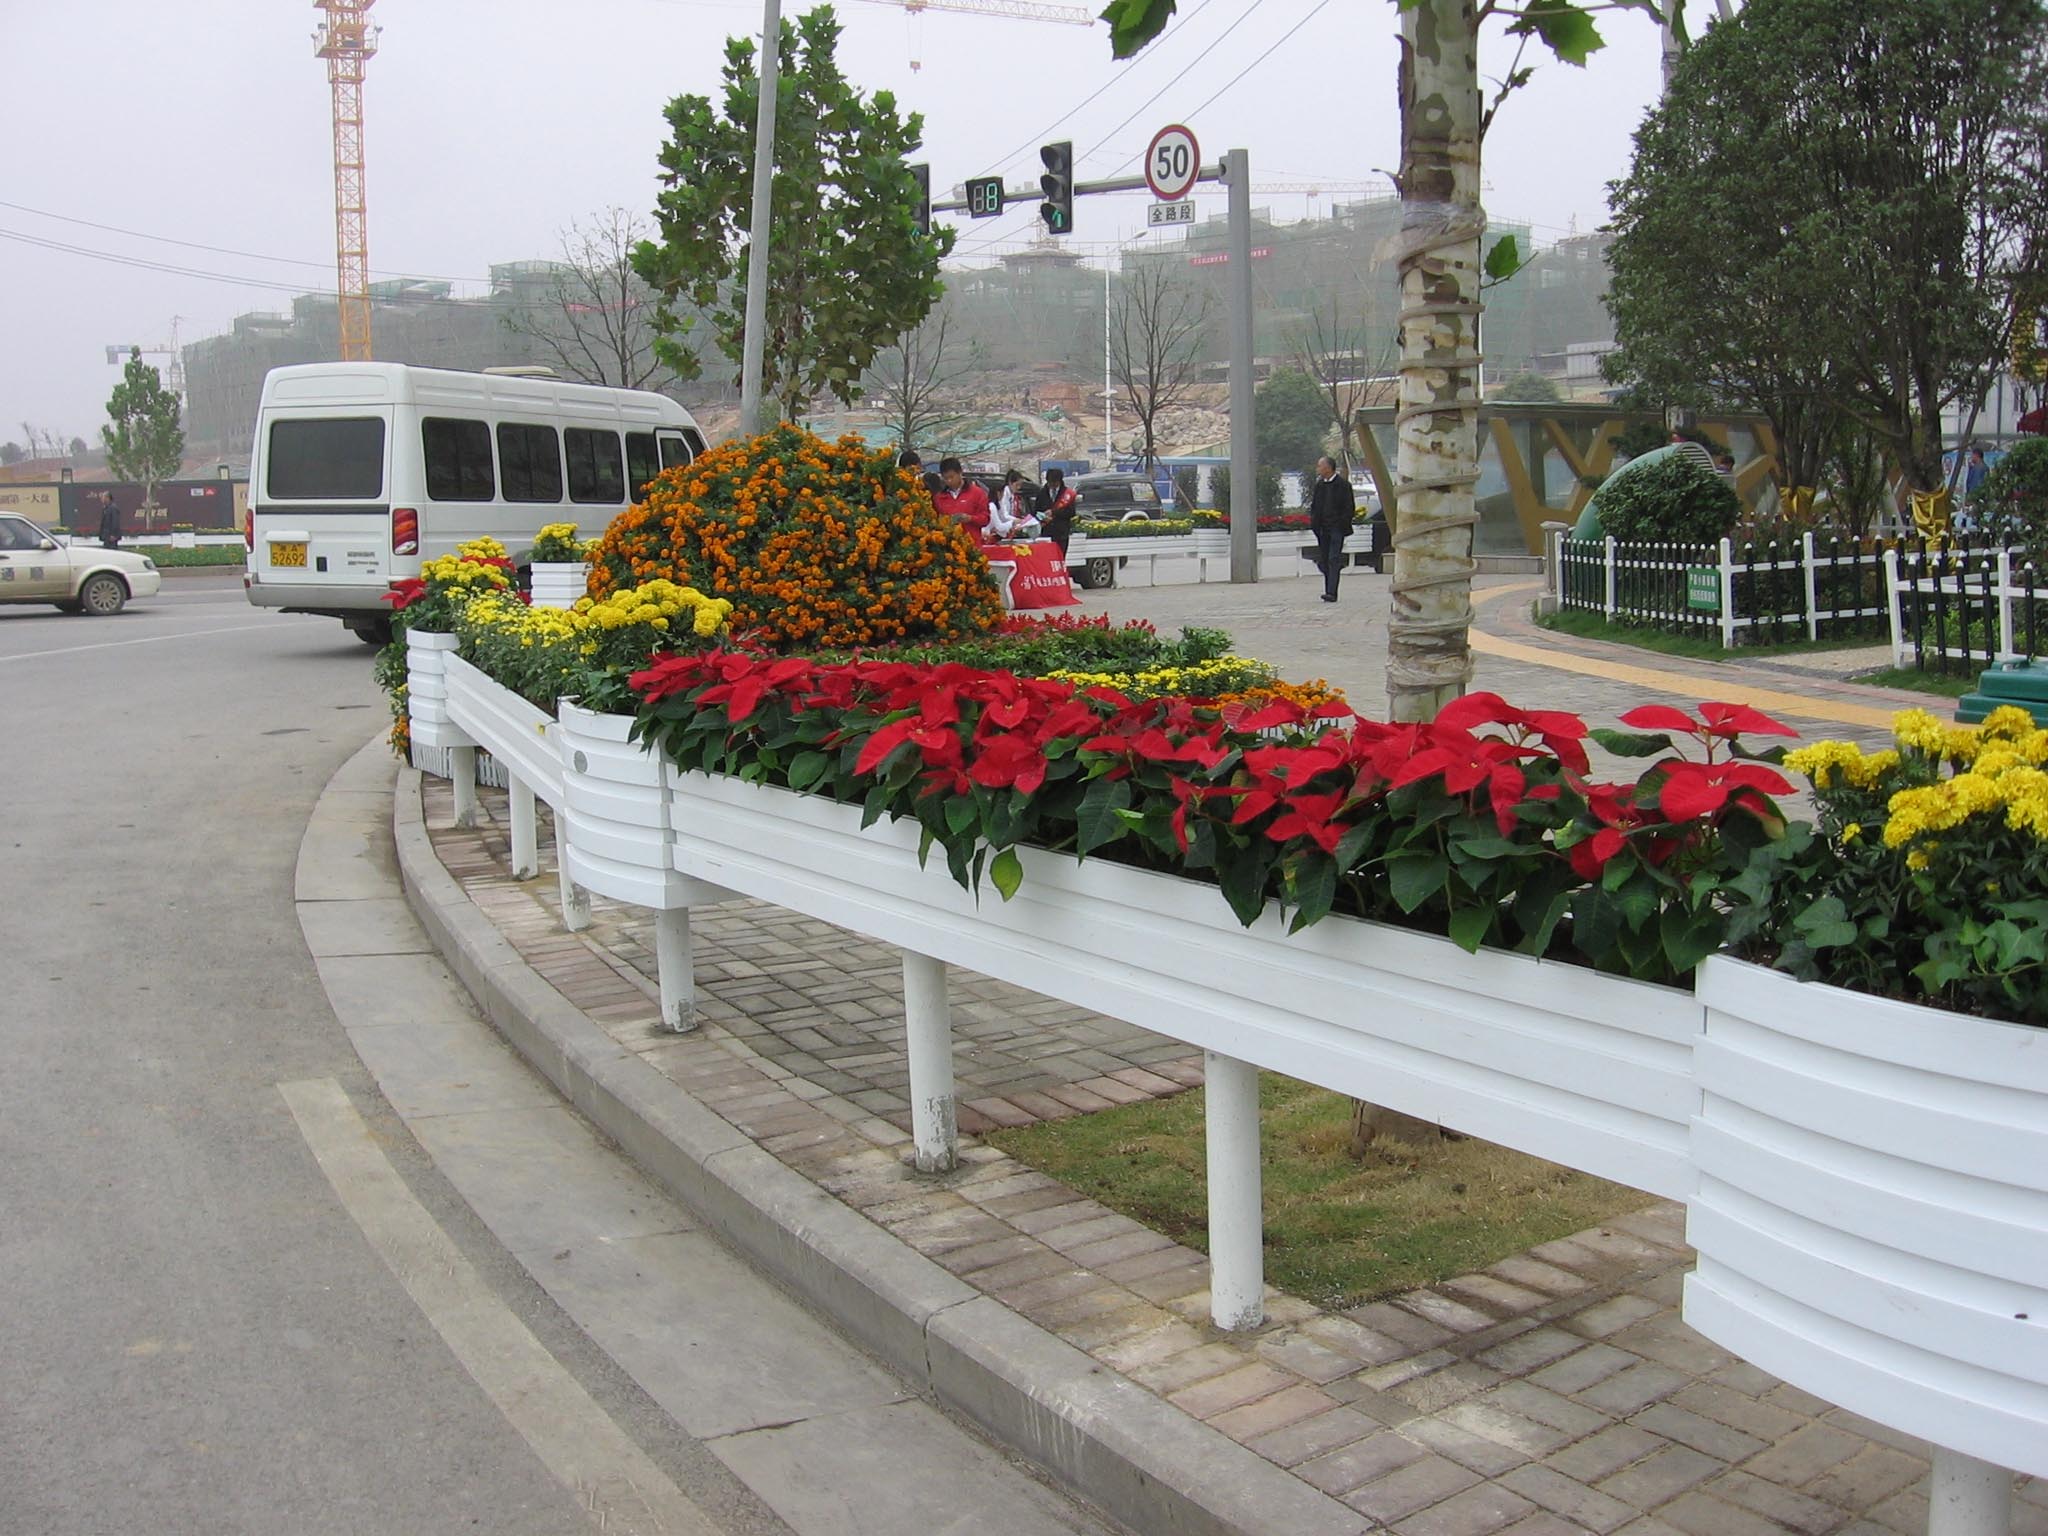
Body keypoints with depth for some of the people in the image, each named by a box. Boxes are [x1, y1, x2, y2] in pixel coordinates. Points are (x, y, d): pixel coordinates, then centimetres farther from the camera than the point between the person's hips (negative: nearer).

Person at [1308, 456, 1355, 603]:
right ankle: (1328, 591, 15)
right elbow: (1314, 505, 20)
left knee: (1334, 560, -12)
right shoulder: (1319, 485, 13)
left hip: (1336, 529, -6)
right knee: (1323, 561, 7)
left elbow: (1350, 508, -5)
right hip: (1322, 529, 6)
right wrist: (1314, 523, 7)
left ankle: (1332, 593, -17)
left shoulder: (1343, 485, -5)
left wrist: (1343, 525, -11)